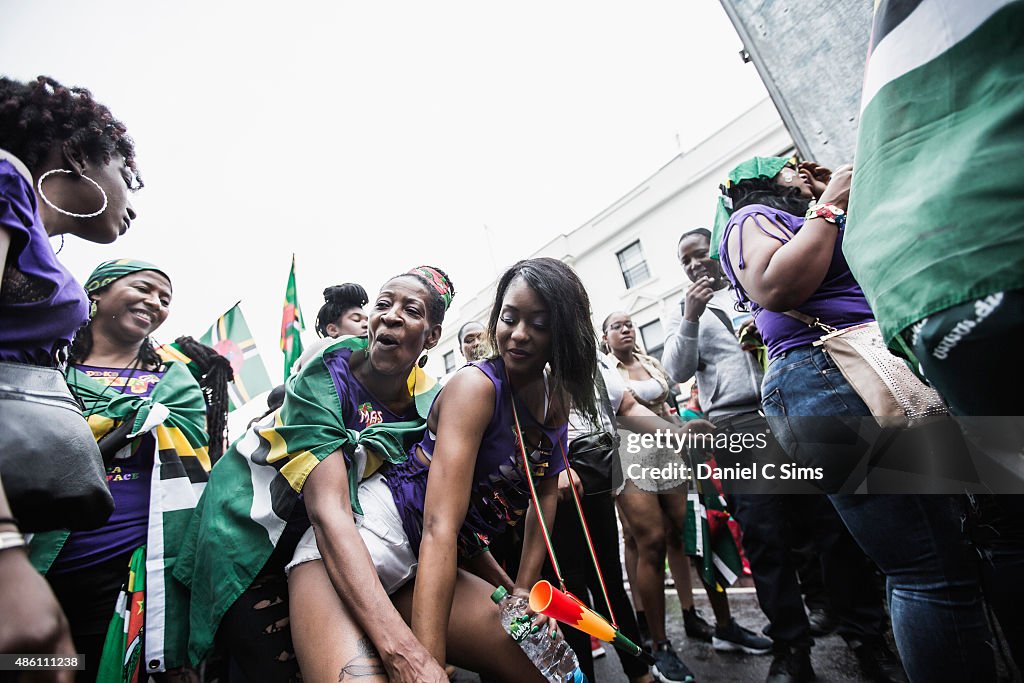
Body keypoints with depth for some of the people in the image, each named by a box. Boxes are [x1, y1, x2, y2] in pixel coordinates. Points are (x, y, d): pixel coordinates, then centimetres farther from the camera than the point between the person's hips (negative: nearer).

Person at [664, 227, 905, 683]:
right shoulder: (683, 311, 15)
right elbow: (677, 372, 2)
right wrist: (691, 318, -10)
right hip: (738, 428, -1)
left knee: (835, 525, 3)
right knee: (765, 541, 2)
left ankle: (868, 639, 21)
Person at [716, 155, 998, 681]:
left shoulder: (808, 227, 31)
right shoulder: (750, 218, 5)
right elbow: (777, 289, -16)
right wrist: (828, 207, -5)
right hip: (827, 377, -10)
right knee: (934, 572, -11)